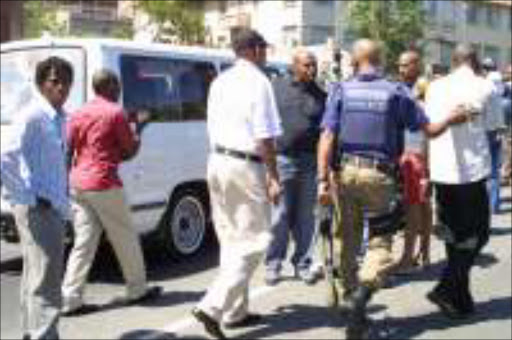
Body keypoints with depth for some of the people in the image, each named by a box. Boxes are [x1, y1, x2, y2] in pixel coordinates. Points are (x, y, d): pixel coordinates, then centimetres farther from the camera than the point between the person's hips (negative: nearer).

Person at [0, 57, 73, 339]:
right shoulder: (32, 115, -15)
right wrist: (31, 197, -20)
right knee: (45, 282, -8)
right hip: (38, 210, -9)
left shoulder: (59, 117, 12)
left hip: (54, 208, 9)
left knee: (36, 279, 19)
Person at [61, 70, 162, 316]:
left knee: (84, 241, 8)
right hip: (103, 184, -6)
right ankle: (137, 290, 21)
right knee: (125, 238, 9)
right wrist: (138, 136, 16)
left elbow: (67, 151, 10)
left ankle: (70, 299, 6)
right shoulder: (115, 112, -7)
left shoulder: (79, 114, 12)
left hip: (78, 184, 7)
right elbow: (129, 152, -2)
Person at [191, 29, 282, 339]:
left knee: (231, 238, 15)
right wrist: (273, 177, -11)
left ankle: (235, 311, 22)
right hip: (245, 166, -8)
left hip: (218, 161, 8)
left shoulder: (220, 82, 14)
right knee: (254, 240, -1)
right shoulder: (258, 81, -10)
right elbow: (265, 137, -14)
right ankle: (214, 306, -10)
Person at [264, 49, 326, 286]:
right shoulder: (276, 88, 5)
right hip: (281, 160, -2)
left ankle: (303, 264, 19)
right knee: (279, 216, 0)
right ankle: (273, 265, 11)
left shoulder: (321, 96, 9)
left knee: (305, 217, 9)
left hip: (309, 162, 2)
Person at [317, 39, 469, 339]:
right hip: (379, 173, -2)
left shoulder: (341, 90, 1)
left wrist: (323, 181, -5)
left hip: (344, 171, 2)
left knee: (347, 238, 16)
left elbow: (327, 137, -6)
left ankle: (350, 290, 27)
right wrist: (452, 120, 24)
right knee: (381, 239, 5)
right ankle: (364, 289, -20)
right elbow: (430, 130, 3)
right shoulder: (396, 92, -1)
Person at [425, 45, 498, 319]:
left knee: (453, 234, 14)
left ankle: (460, 299, 20)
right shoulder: (484, 87, -5)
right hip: (471, 169, -4)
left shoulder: (435, 87, 5)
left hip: (440, 170, 5)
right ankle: (446, 289, -5)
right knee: (475, 234, 8)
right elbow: (492, 124, 3)